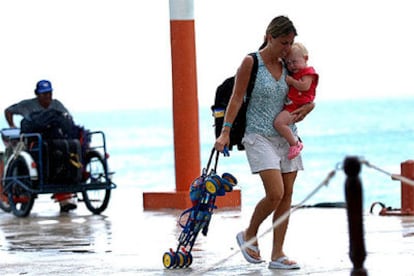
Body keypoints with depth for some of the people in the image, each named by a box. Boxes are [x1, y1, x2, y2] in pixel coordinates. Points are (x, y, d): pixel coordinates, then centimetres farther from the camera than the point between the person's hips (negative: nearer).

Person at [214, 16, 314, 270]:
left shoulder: (287, 66, 8)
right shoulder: (251, 63, -7)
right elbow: (237, 98, -7)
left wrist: (307, 108, -1)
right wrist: (225, 132, -12)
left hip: (286, 136, 6)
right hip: (260, 136, -6)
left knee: (287, 195, 1)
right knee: (275, 193, -17)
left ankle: (277, 254, 6)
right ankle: (249, 235, 8)